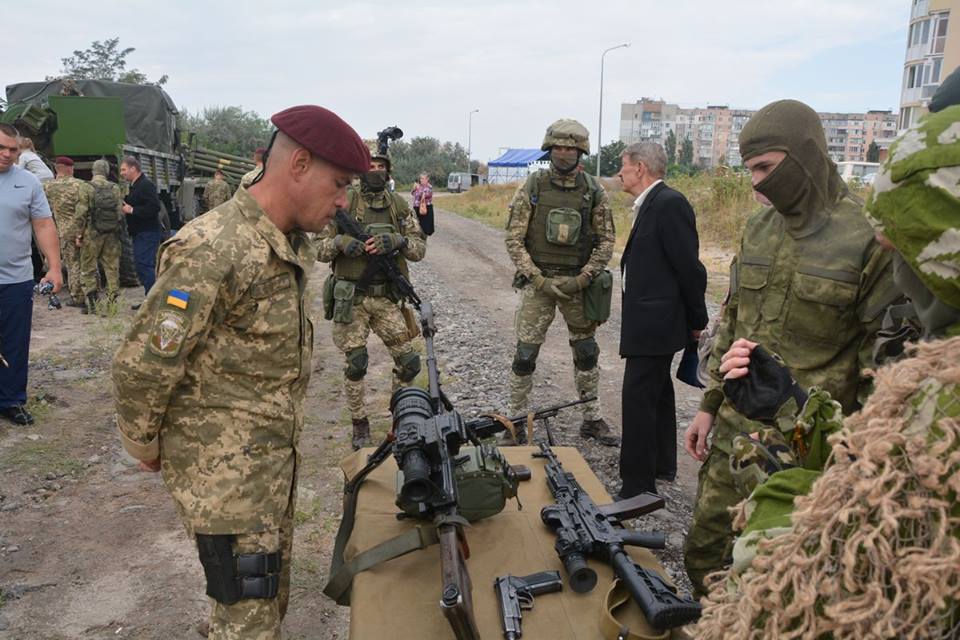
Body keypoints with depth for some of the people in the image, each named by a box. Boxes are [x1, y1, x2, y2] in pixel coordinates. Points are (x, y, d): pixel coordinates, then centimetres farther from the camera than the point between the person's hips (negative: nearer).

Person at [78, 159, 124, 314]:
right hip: (112, 234, 4)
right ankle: (113, 300, 9)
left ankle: (92, 302, 1)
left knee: (88, 268, 4)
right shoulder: (115, 189, 6)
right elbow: (121, 212, 5)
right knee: (112, 268, 8)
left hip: (93, 233, -3)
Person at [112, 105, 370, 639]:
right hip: (224, 468, -8)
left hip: (279, 450, 8)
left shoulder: (297, 244, 5)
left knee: (275, 590, 22)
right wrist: (144, 445, -6)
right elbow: (142, 365, -20)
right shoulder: (212, 250, -25)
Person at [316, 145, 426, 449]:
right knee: (355, 365, 4)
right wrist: (341, 242, -19)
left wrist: (398, 241, -16)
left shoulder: (399, 205, 7)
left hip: (387, 297, 2)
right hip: (350, 298, -2)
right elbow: (319, 248, 2)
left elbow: (420, 248, 3)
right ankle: (359, 425, 22)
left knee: (409, 363, 1)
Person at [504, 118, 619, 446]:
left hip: (577, 282, 2)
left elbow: (606, 241, 3)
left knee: (586, 352, 12)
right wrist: (536, 278, -13)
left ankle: (592, 419, 26)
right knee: (525, 353, 0)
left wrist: (584, 278, -9)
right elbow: (514, 239, -5)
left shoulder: (594, 191, 0)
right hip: (538, 281, -2)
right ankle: (517, 420, 14)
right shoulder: (532, 188, -4)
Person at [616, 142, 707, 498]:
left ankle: (638, 486, 2)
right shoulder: (649, 204, 13)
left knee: (638, 398, -7)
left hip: (655, 322, -10)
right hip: (651, 321, 10)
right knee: (657, 394, 20)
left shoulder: (670, 204, -17)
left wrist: (697, 321, -10)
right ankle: (662, 465, 36)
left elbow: (690, 266, -17)